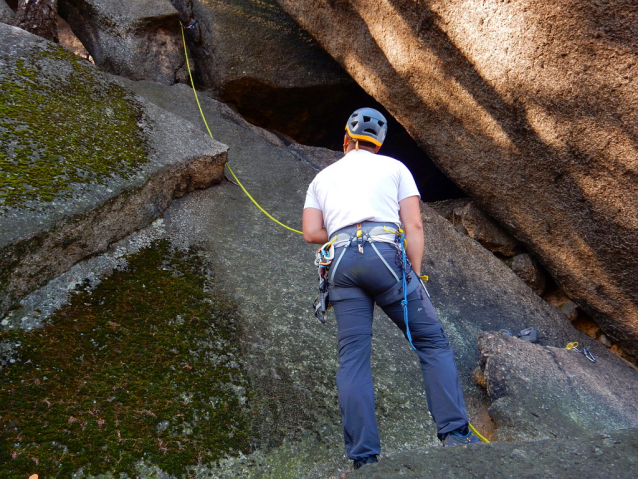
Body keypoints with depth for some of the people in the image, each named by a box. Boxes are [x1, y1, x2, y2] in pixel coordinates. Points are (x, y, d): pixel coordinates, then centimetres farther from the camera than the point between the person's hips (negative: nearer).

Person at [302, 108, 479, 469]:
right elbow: (414, 226, 6)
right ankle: (456, 433, 2)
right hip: (386, 254, -2)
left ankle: (363, 457, -2)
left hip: (340, 263, 3)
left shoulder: (323, 177, 24)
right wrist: (415, 276, 6)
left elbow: (311, 232, 12)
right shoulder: (394, 167, 18)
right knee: (433, 342, 7)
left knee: (353, 358, 2)